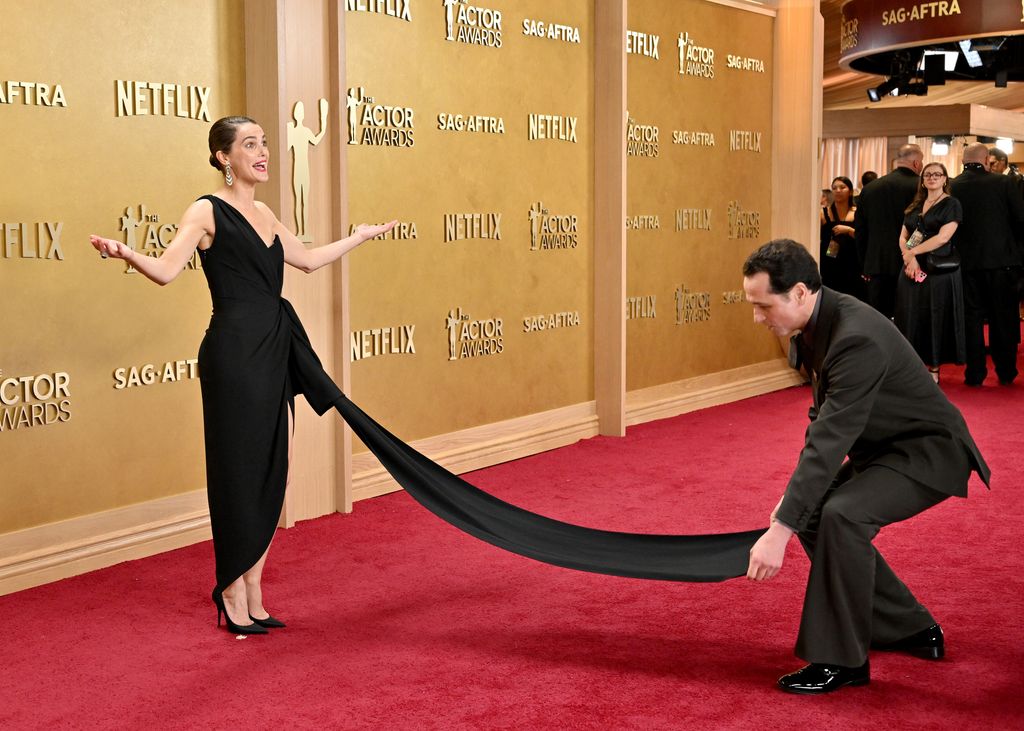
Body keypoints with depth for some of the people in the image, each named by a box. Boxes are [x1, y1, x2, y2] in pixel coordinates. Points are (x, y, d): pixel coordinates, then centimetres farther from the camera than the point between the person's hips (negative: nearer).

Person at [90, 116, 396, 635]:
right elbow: (166, 270, -19)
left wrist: (359, 236, 42)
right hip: (234, 353, -8)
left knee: (270, 474, 8)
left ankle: (253, 595, 18)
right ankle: (233, 595, 11)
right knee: (240, 474, -2)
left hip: (274, 354, 8)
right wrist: (125, 254, -38)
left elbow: (308, 260, 31)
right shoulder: (207, 212, -6)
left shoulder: (264, 215, 16)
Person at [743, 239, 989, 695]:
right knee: (812, 514, 7)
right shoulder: (817, 321, -3)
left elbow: (830, 440, -36)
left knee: (841, 515, -29)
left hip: (929, 451, -10)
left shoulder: (857, 339, -33)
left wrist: (779, 531, -38)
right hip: (882, 446, 10)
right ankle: (911, 631, 20)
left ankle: (841, 660, -16)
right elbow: (824, 418, 7)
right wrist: (795, 494, 0)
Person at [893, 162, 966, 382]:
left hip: (939, 271, -5)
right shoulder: (915, 206, 15)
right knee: (912, 317, 1)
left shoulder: (951, 204, -2)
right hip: (913, 269, 5)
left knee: (935, 318, -1)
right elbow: (903, 237, 9)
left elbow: (943, 237, -13)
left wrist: (912, 252, -11)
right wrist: (910, 258, -10)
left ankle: (934, 368, 7)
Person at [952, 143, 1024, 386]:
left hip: (966, 262, 1)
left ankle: (975, 373, 10)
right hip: (1001, 259, -1)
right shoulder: (1004, 183, -8)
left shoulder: (951, 187, -6)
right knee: (1003, 317, 10)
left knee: (972, 317, 9)